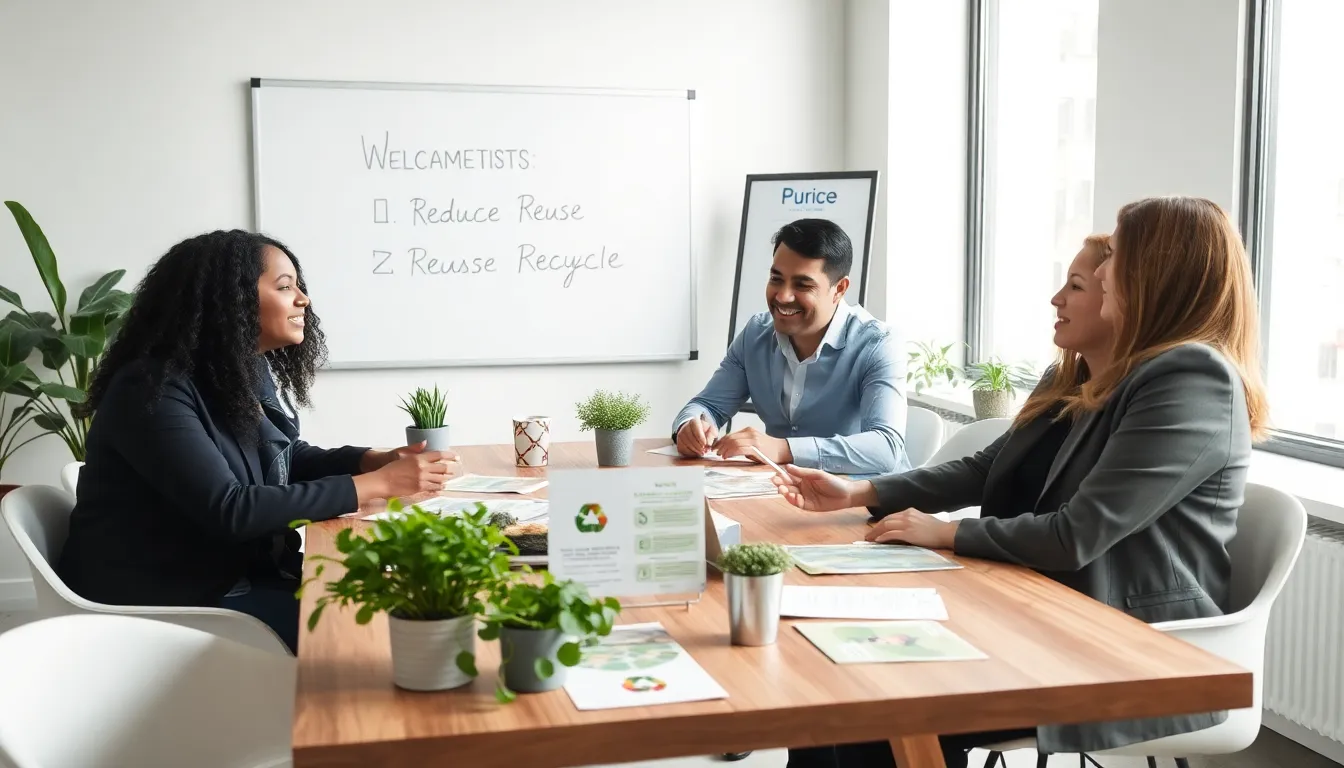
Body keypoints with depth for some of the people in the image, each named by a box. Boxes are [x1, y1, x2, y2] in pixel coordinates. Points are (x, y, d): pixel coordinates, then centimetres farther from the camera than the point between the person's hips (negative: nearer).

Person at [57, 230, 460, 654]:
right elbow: (228, 510, -29)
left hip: (237, 574, 8)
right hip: (162, 601, -8)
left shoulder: (248, 375, 4)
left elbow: (291, 458, 17)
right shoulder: (152, 390, -22)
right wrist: (378, 484, -26)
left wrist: (380, 460, -4)